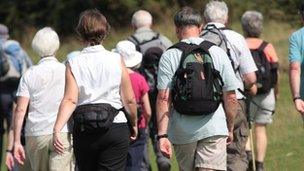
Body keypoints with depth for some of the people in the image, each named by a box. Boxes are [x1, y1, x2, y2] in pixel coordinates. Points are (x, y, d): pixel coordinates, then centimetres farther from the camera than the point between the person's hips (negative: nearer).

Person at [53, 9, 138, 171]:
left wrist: (57, 129, -18)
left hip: (83, 130, 1)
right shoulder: (116, 60, -3)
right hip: (116, 128, -1)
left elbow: (70, 100, -13)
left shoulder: (73, 63, -2)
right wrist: (134, 124, 16)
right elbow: (129, 100, -1)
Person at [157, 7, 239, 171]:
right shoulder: (218, 53, 4)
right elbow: (231, 97, 5)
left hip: (182, 132, 0)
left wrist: (162, 135, -10)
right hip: (214, 127, 0)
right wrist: (230, 129, 18)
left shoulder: (169, 56, -2)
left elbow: (163, 98, -9)